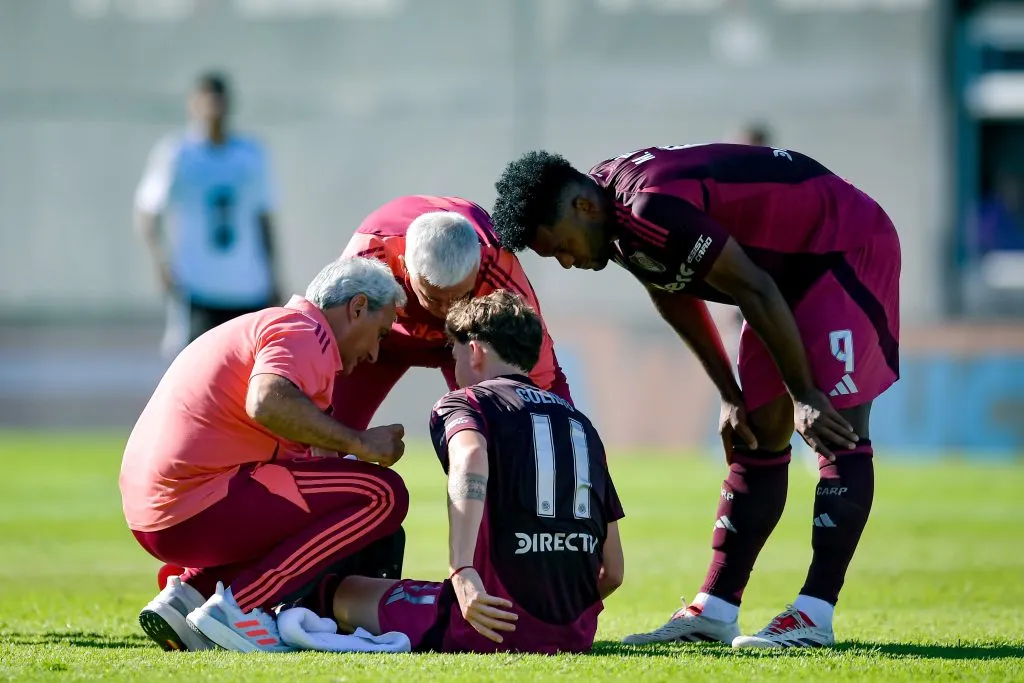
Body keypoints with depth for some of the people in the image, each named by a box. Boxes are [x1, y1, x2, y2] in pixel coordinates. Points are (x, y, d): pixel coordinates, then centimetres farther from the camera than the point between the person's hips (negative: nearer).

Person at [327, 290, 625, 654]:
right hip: (576, 634, 6)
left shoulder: (462, 403, 3)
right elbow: (613, 572, 19)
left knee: (341, 592, 14)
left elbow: (470, 457, -25)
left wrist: (462, 571, -32)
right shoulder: (580, 422, 20)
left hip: (489, 630, -6)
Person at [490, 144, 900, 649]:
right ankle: (712, 612, 8)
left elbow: (753, 290, -27)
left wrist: (804, 396, -19)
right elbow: (674, 296, 13)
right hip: (792, 264, 10)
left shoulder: (650, 208, -31)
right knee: (758, 439, 8)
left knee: (838, 432, -15)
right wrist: (730, 396, 13)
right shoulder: (618, 216, -2)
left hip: (849, 248, -10)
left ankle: (814, 617, -20)